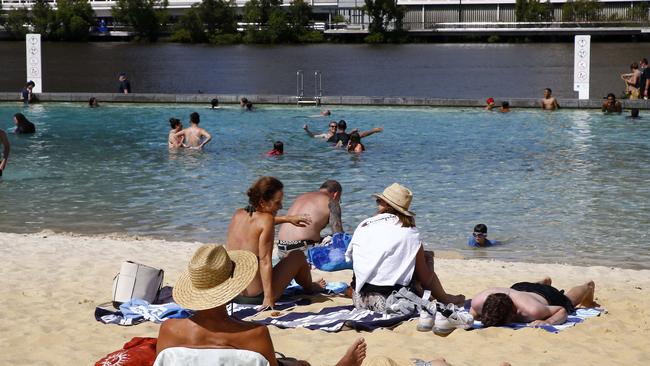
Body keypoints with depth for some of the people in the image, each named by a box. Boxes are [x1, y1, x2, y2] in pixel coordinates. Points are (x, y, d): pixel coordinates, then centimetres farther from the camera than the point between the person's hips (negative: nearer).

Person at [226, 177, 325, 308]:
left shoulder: (237, 214, 1)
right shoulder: (266, 219, -18)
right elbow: (265, 261, -22)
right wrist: (268, 298, -21)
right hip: (256, 297, -7)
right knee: (298, 256, 15)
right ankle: (310, 287, 44)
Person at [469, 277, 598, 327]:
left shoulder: (532, 311, -52)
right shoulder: (478, 301, -42)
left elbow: (562, 311, -36)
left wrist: (547, 321, -53)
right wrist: (474, 316, -37)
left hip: (546, 297, -3)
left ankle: (588, 287, 67)